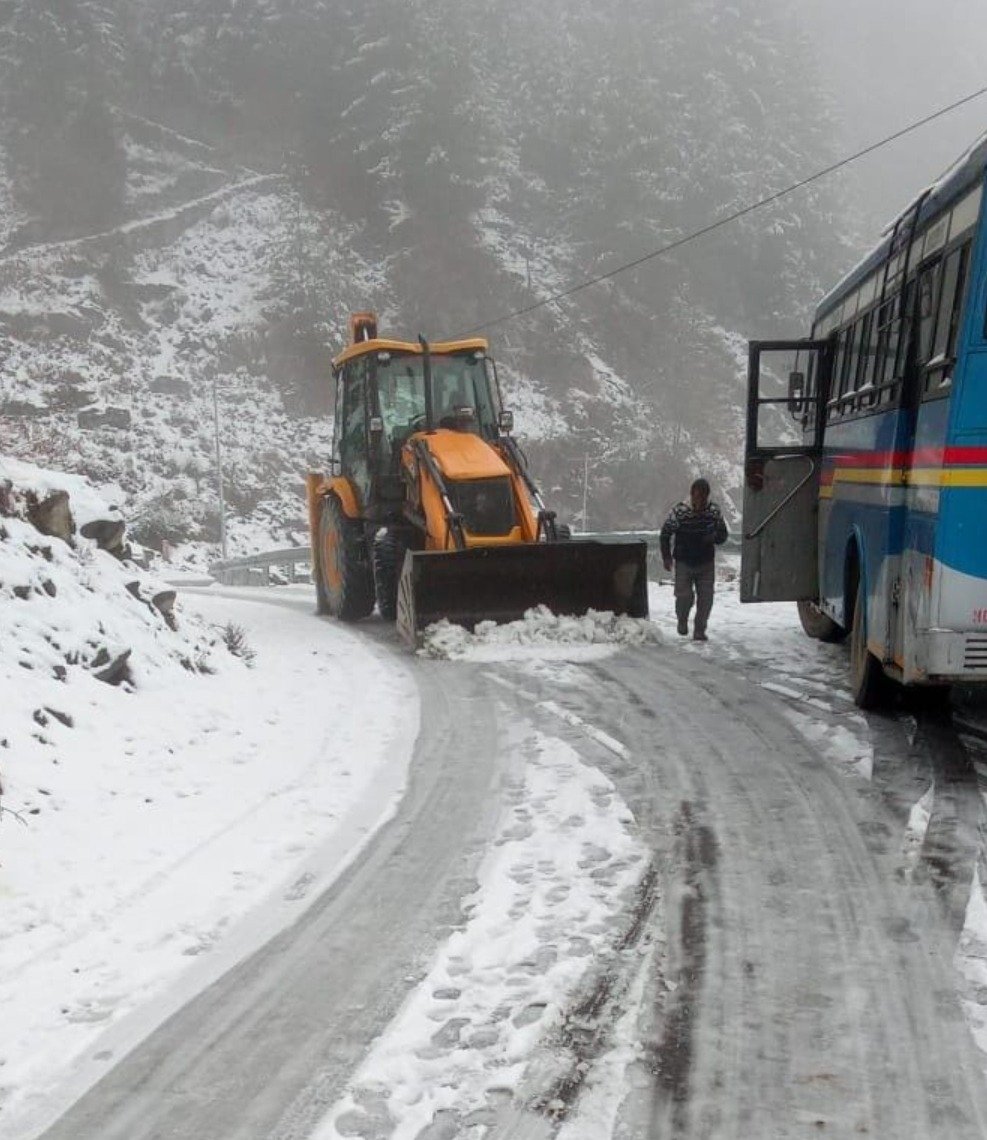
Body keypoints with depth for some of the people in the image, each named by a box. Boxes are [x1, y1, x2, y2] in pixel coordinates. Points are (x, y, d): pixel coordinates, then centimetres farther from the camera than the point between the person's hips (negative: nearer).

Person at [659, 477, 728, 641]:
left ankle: (699, 631, 14)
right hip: (684, 563, -3)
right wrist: (666, 557, -7)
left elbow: (723, 534, 7)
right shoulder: (678, 511, -12)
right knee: (684, 595, -7)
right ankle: (682, 620, 25)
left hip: (706, 563, 3)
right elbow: (665, 534, -2)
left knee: (706, 597, 0)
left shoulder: (714, 511, -3)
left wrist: (714, 537, -17)